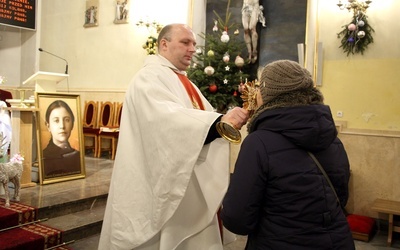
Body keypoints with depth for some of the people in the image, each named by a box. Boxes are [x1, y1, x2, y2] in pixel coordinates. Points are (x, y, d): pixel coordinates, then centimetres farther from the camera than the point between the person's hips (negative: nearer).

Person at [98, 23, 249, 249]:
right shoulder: (150, 78, -12)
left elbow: (201, 122, 11)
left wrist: (229, 119, -7)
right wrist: (219, 120, -40)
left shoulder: (184, 83, 18)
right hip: (163, 184, -9)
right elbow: (170, 118, -30)